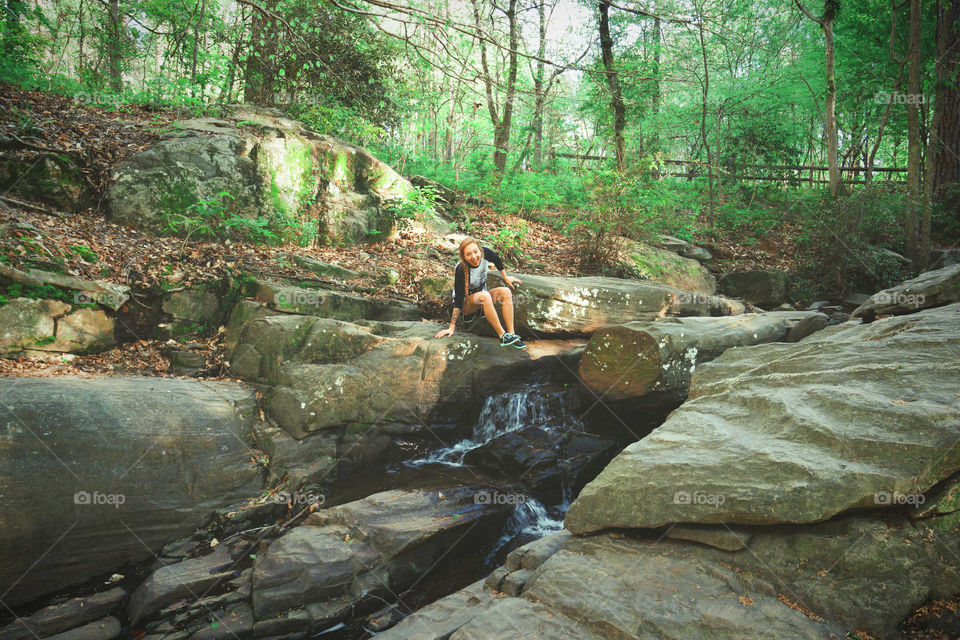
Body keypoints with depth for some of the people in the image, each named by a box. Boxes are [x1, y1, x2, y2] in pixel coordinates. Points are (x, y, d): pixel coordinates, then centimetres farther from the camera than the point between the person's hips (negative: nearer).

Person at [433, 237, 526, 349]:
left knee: (506, 292, -21)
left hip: (482, 299, 6)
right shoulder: (460, 270, -30)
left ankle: (511, 334, -27)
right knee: (484, 296, -36)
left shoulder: (485, 253, -18)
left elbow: (497, 259, 7)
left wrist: (505, 277, 17)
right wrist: (452, 328, -34)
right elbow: (458, 299, -31)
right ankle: (503, 337, -35)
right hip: (466, 302, -5)